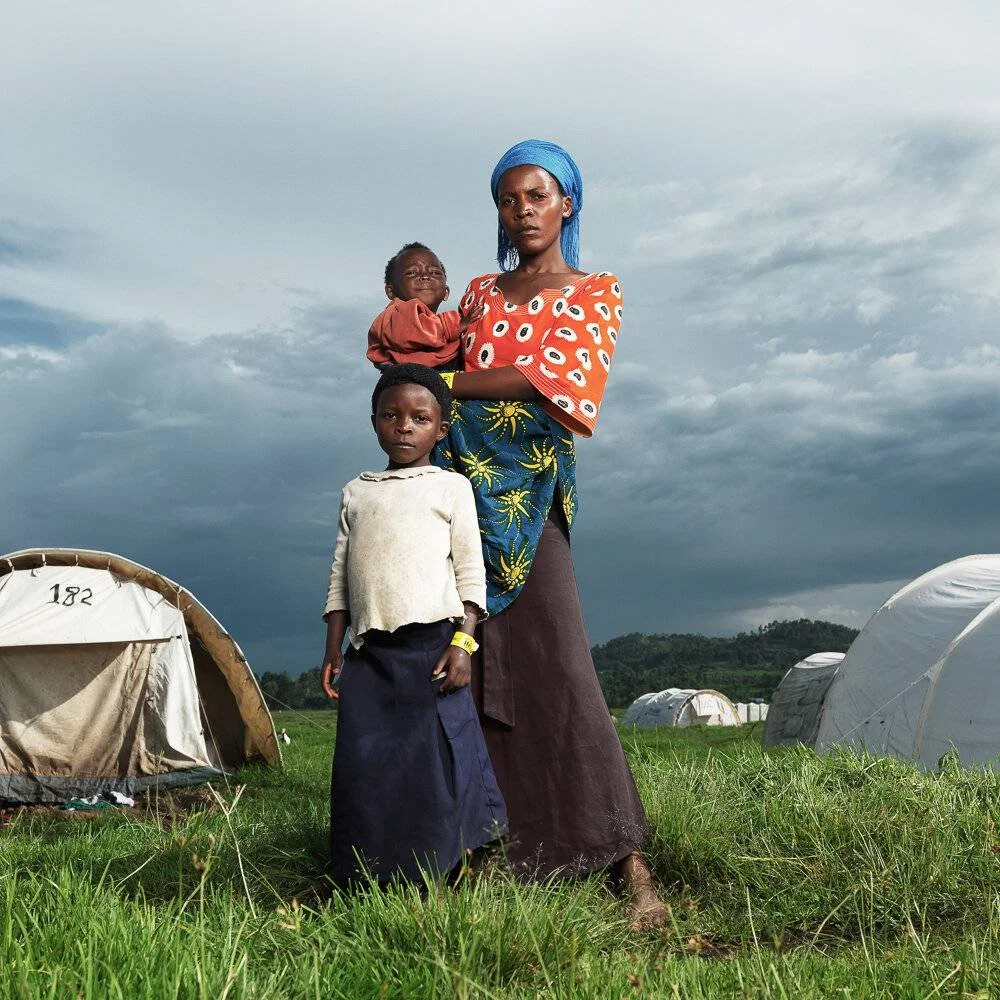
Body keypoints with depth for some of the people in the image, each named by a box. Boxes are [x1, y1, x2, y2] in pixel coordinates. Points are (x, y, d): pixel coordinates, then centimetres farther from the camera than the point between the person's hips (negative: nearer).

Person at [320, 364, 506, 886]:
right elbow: (340, 575, 17)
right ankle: (372, 877, 10)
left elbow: (471, 572, 1)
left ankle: (452, 873, 3)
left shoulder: (450, 486, 6)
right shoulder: (356, 492, 18)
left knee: (441, 755, -8)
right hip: (369, 648, 4)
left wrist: (463, 641, -10)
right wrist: (333, 648, 11)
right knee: (362, 764, 0)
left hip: (432, 640, -4)